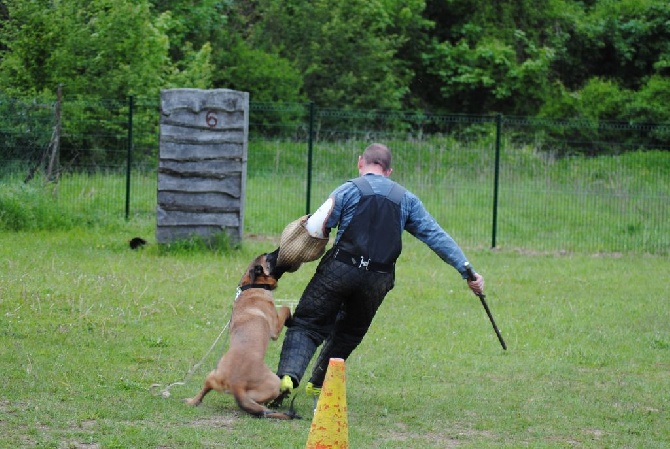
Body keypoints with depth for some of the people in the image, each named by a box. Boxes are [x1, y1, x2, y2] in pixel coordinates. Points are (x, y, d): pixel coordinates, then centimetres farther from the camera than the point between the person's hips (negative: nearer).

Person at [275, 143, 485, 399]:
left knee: (307, 324, 0)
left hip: (340, 269, -3)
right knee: (348, 333, 21)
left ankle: (289, 374, -21)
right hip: (378, 280, 3)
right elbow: (436, 236, 11)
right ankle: (319, 384, 25)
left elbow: (315, 229, -2)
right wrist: (467, 270, 12)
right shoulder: (406, 199, 13)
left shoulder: (349, 190, 2)